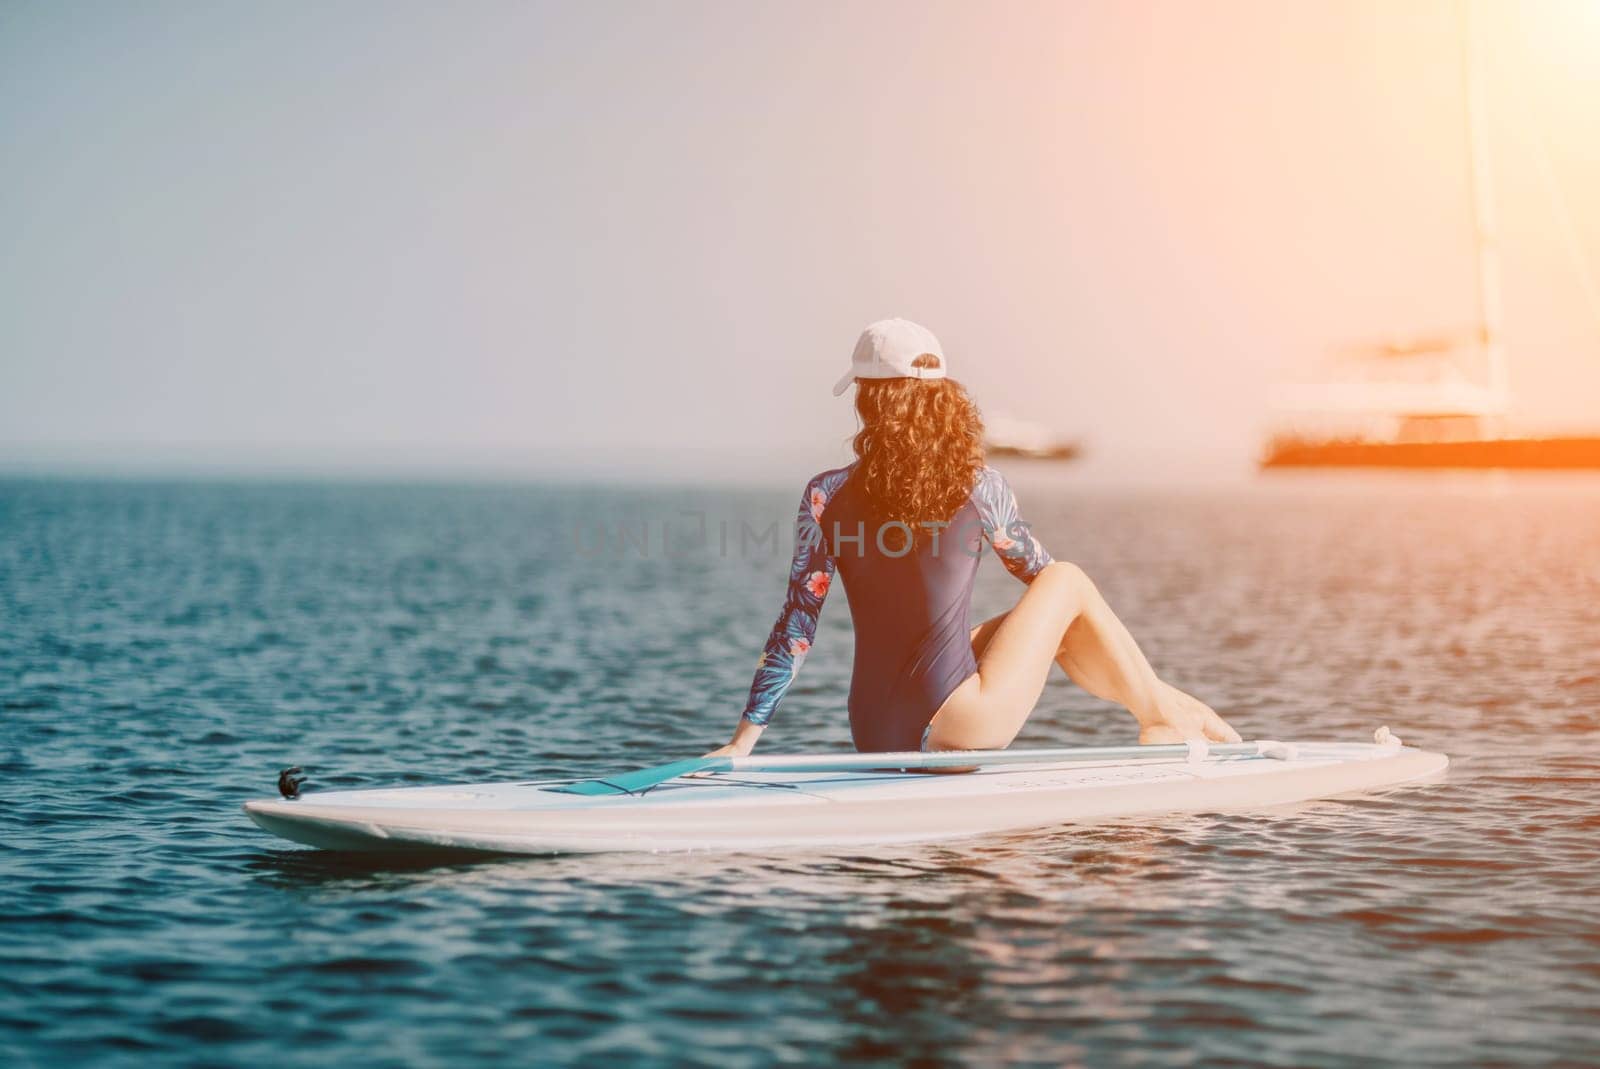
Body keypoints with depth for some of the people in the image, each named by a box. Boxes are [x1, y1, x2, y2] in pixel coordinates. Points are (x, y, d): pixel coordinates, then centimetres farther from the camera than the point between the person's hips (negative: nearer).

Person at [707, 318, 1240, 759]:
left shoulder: (826, 495, -4)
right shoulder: (979, 486, -7)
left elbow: (796, 626, -4)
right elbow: (1039, 572, 11)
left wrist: (743, 739, 1)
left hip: (874, 739, 4)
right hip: (954, 731, -4)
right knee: (1069, 582, 17)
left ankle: (1162, 705, 39)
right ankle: (1161, 715, 26)